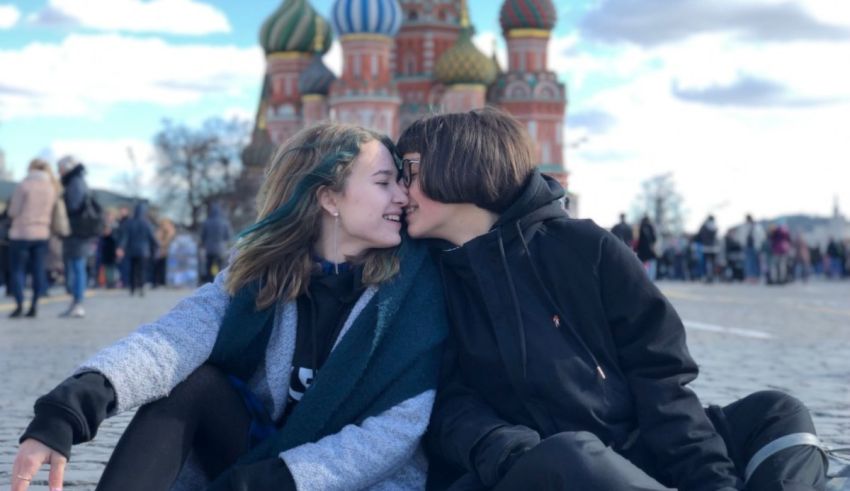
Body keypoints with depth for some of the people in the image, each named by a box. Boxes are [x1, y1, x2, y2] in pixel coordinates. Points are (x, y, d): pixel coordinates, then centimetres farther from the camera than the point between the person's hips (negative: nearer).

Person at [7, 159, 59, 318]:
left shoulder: (23, 185, -11)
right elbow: (52, 213, 9)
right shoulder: (52, 187, 5)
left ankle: (19, 305, -5)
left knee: (18, 269, 2)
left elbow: (13, 212, -9)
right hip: (42, 233, 4)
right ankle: (34, 306, 5)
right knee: (38, 270, 7)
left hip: (21, 233, -4)